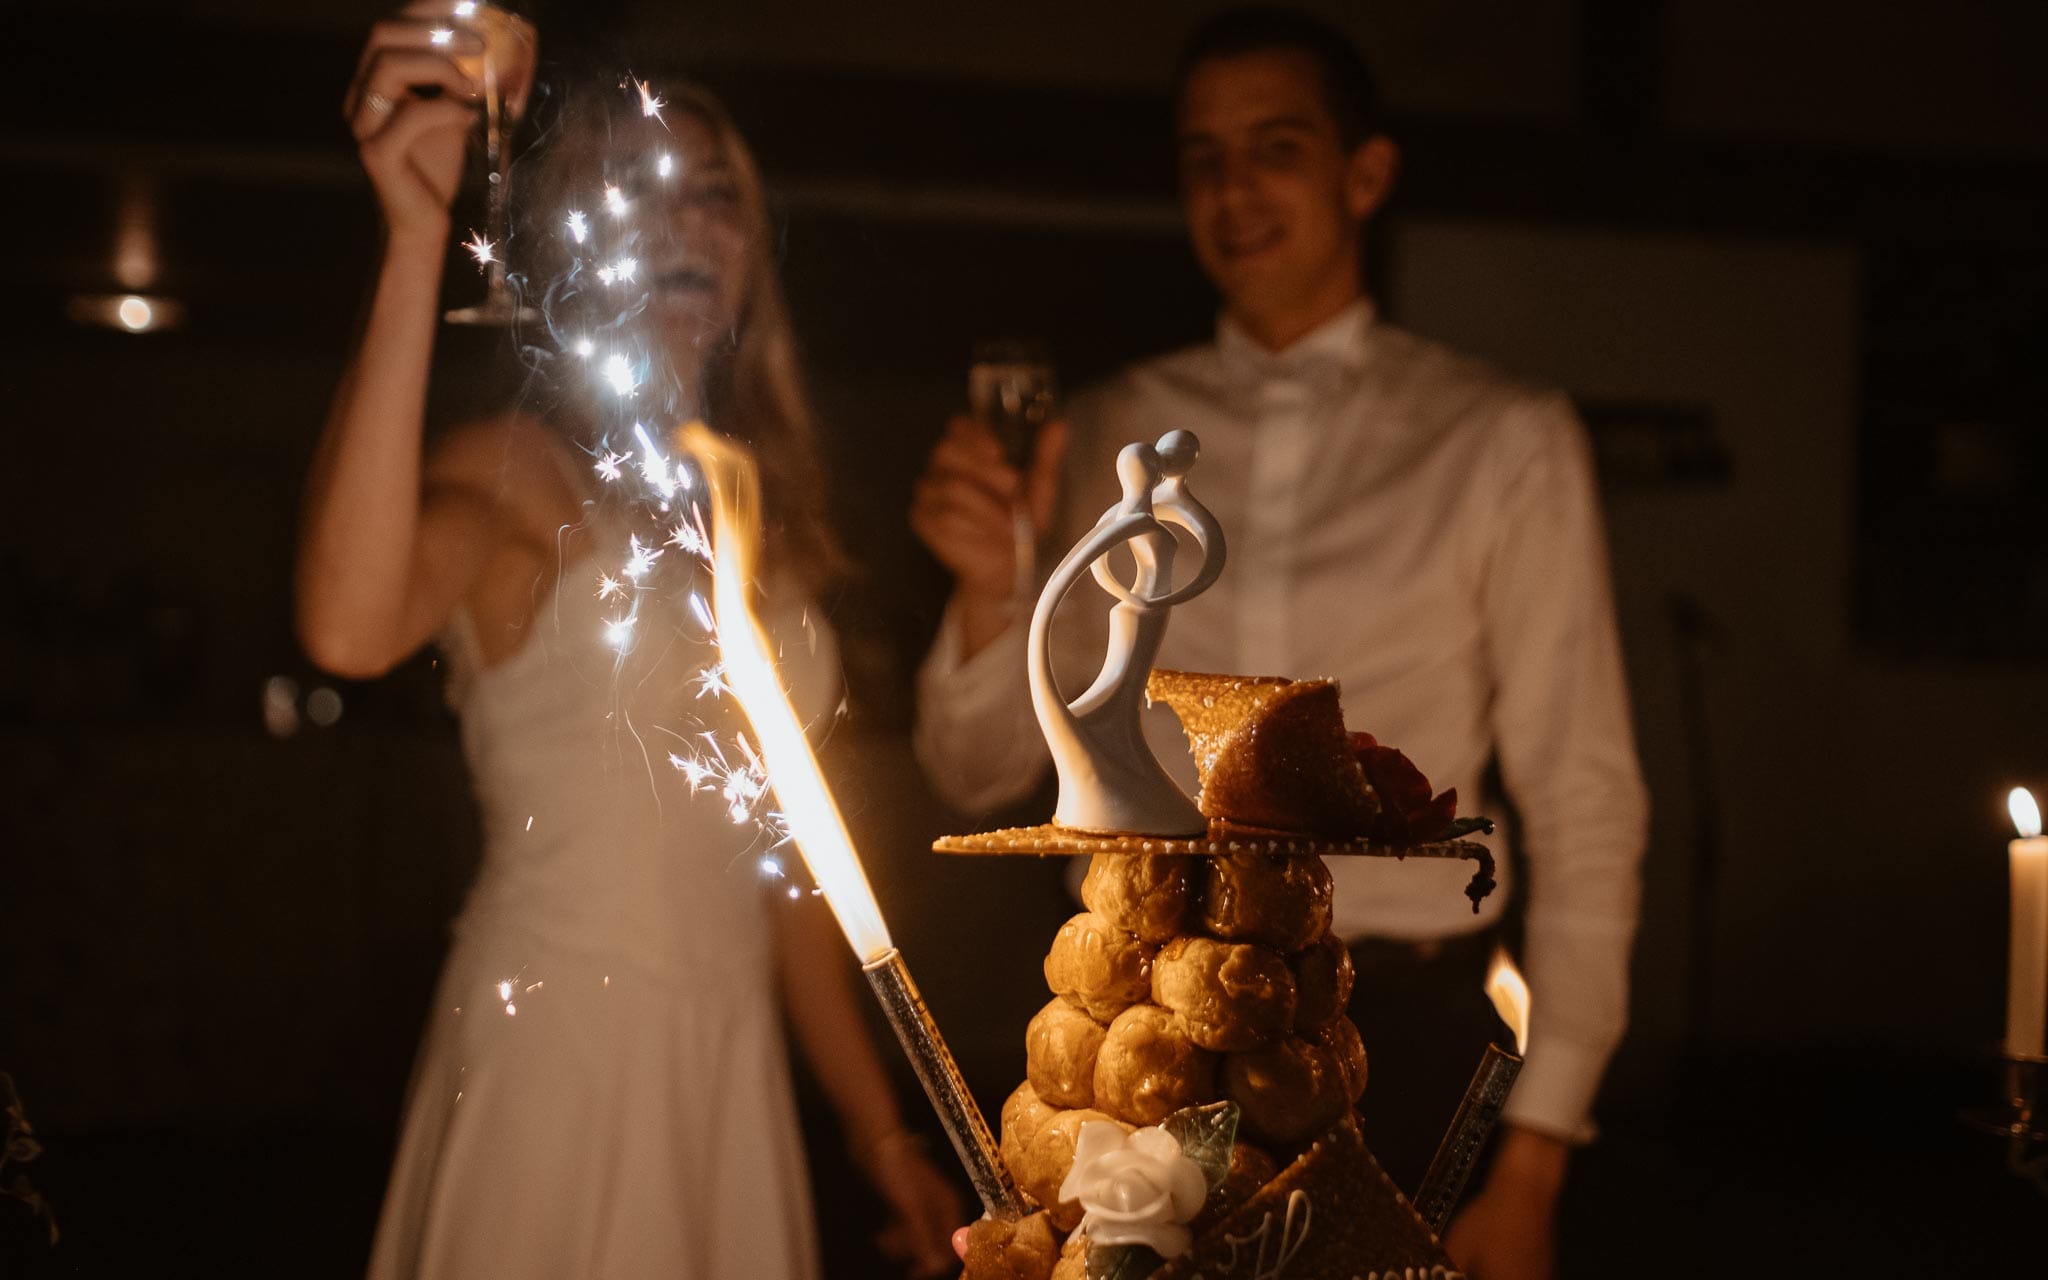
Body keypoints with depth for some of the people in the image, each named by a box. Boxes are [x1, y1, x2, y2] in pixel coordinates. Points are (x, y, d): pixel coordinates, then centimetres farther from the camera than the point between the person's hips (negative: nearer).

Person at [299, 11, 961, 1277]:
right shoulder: (512, 474, -7)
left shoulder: (764, 521, 12)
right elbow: (350, 626, -31)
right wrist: (417, 239, -31)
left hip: (732, 1066, 6)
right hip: (556, 1054, -6)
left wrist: (881, 1130, 15)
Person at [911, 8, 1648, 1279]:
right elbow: (981, 771, 7)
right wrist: (990, 591, -13)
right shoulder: (1113, 438, 6)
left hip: (1396, 1041, -2)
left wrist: (1535, 1162, -6)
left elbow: (1583, 803, -2)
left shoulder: (1503, 443, -2)